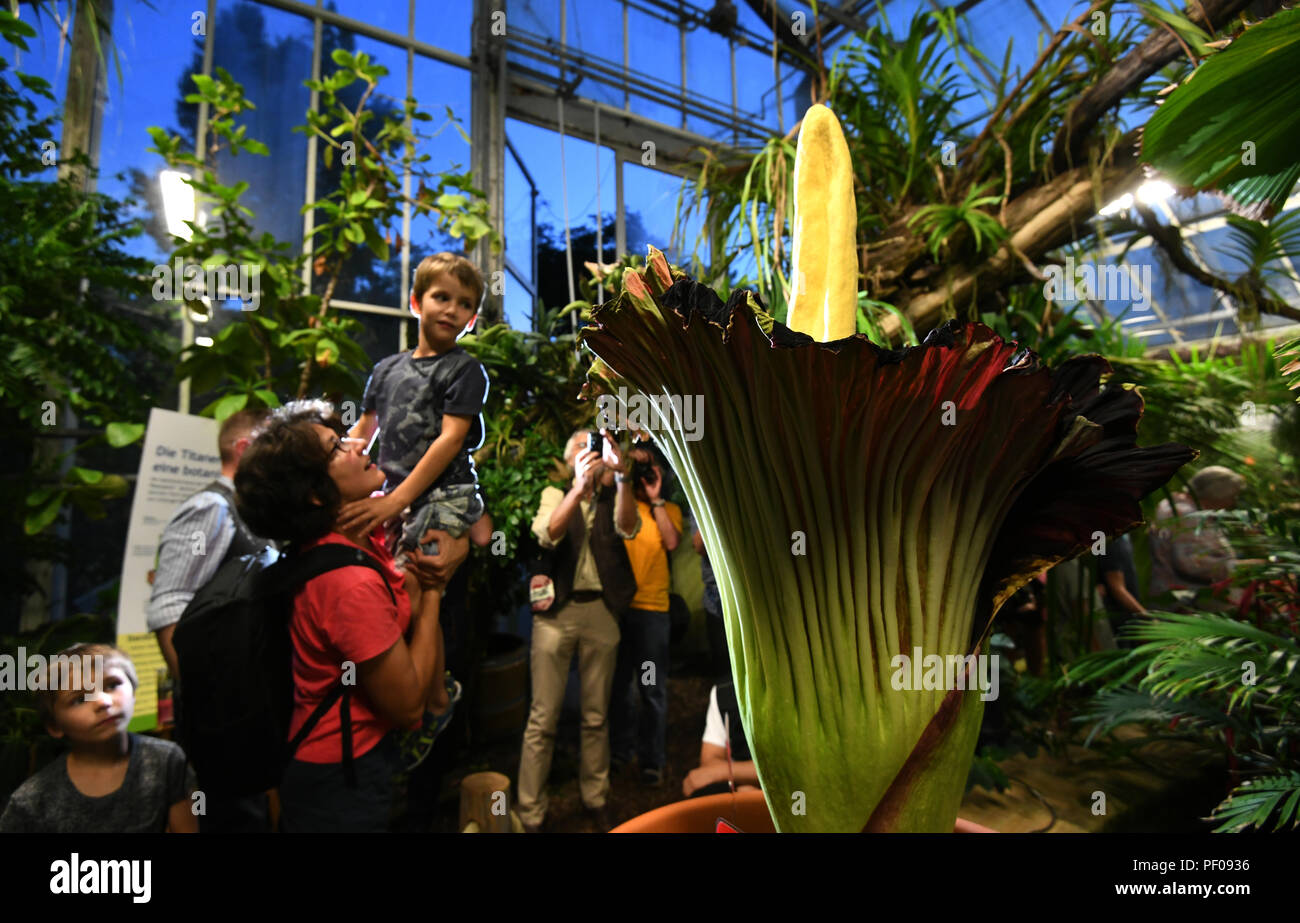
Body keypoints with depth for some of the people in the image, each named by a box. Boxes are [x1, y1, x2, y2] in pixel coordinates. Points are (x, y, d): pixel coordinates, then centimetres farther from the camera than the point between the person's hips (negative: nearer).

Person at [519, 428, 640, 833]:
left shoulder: (612, 496, 8)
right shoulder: (555, 493, 5)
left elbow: (628, 528, -13)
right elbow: (547, 534, -15)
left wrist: (622, 477, -29)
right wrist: (579, 486, -28)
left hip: (601, 608, 2)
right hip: (557, 607, -2)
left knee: (596, 715, 11)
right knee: (543, 718, -1)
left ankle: (596, 801, 26)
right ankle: (530, 814, 9)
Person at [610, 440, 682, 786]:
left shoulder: (669, 509, 10)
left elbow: (672, 542, -8)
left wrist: (656, 500, -7)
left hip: (652, 607, -1)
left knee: (652, 688, 1)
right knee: (619, 682, 11)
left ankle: (652, 759, 13)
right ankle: (620, 749, 27)